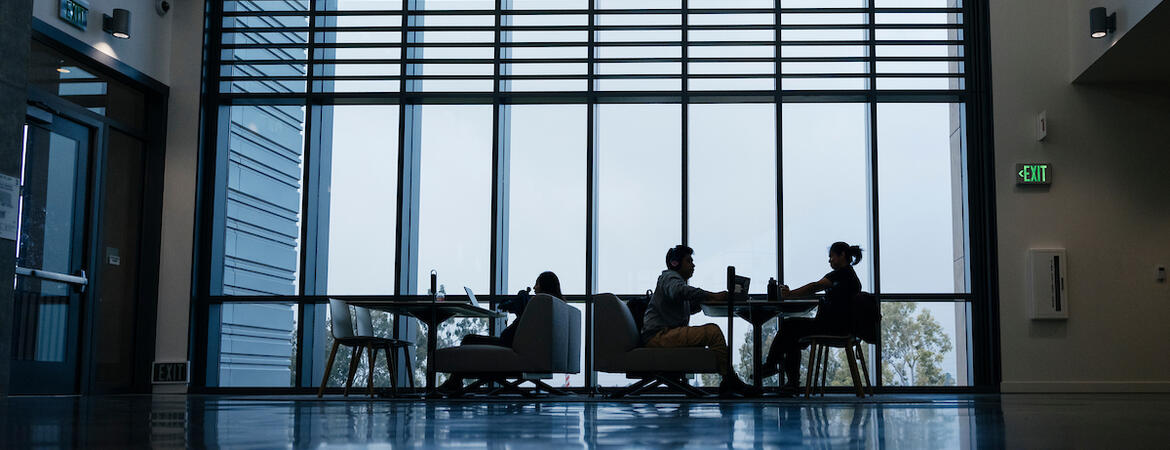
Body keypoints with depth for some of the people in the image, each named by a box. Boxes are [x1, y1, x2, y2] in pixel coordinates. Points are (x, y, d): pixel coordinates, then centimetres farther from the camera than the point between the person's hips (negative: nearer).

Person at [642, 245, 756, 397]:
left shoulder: (676, 279, 29)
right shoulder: (669, 277, -4)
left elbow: (690, 308, 37)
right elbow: (680, 290, -28)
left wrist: (706, 300, 17)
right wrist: (713, 296, -30)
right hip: (659, 335, -11)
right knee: (713, 331, -20)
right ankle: (729, 381, -15)